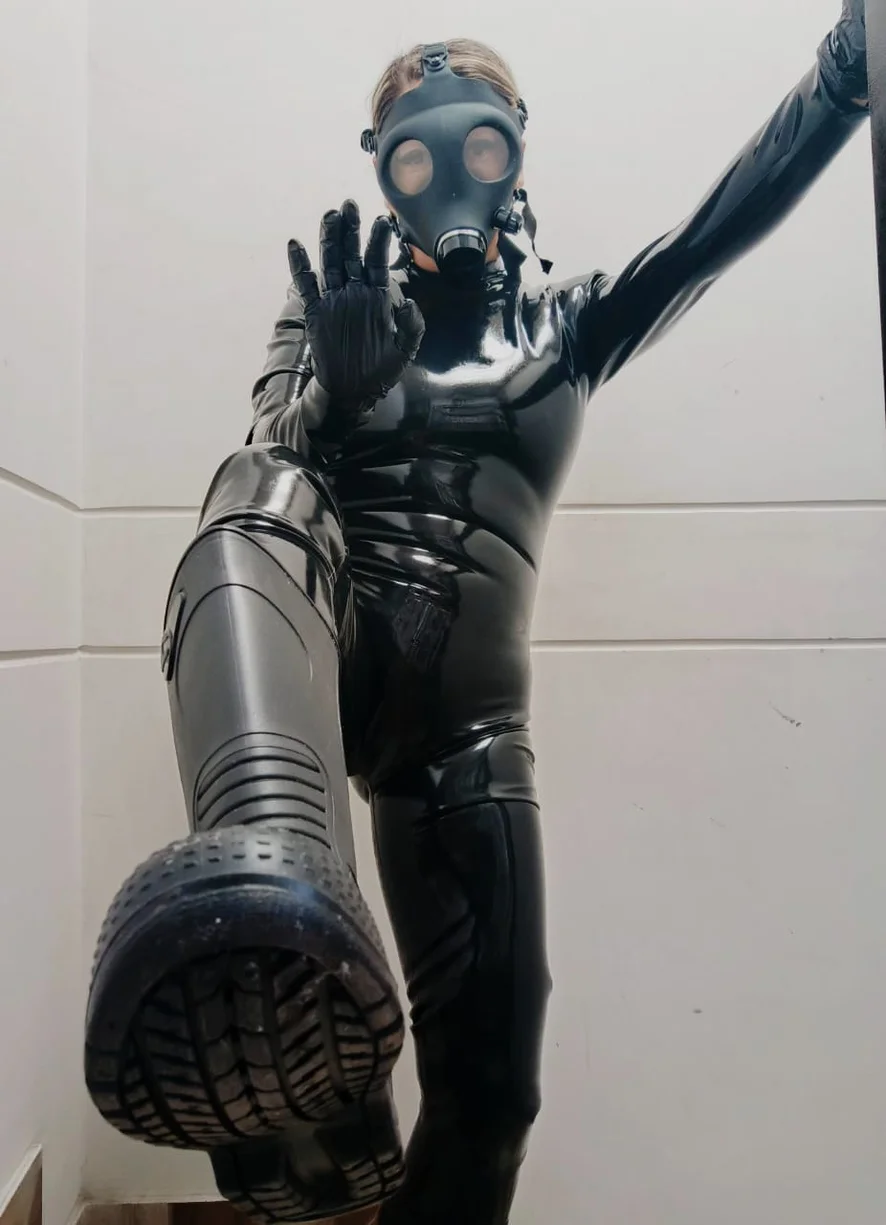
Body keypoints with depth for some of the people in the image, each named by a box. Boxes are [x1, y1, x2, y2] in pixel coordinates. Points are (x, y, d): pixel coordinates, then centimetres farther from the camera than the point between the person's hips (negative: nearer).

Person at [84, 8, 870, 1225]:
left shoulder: (570, 327, 18)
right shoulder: (328, 314, 17)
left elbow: (733, 219, 1)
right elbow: (265, 480, -1)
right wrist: (339, 390, -22)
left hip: (463, 711, 1)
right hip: (325, 657, 0)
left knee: (488, 1081, 1)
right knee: (257, 503, -34)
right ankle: (274, 880, -59)